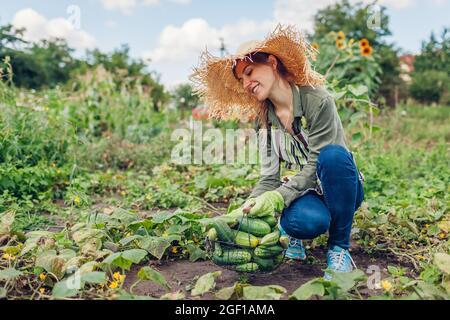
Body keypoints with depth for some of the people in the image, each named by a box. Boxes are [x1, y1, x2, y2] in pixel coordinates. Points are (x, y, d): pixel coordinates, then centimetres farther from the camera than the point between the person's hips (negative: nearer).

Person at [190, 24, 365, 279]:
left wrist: (278, 197, -33)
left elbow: (317, 164, -22)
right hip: (301, 192, 2)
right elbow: (270, 177, -6)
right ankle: (290, 233, 4)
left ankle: (339, 248, -17)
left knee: (334, 154, -36)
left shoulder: (317, 100, -17)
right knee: (307, 221, -36)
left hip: (340, 188, -1)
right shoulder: (264, 118, -1)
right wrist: (249, 207, -24)